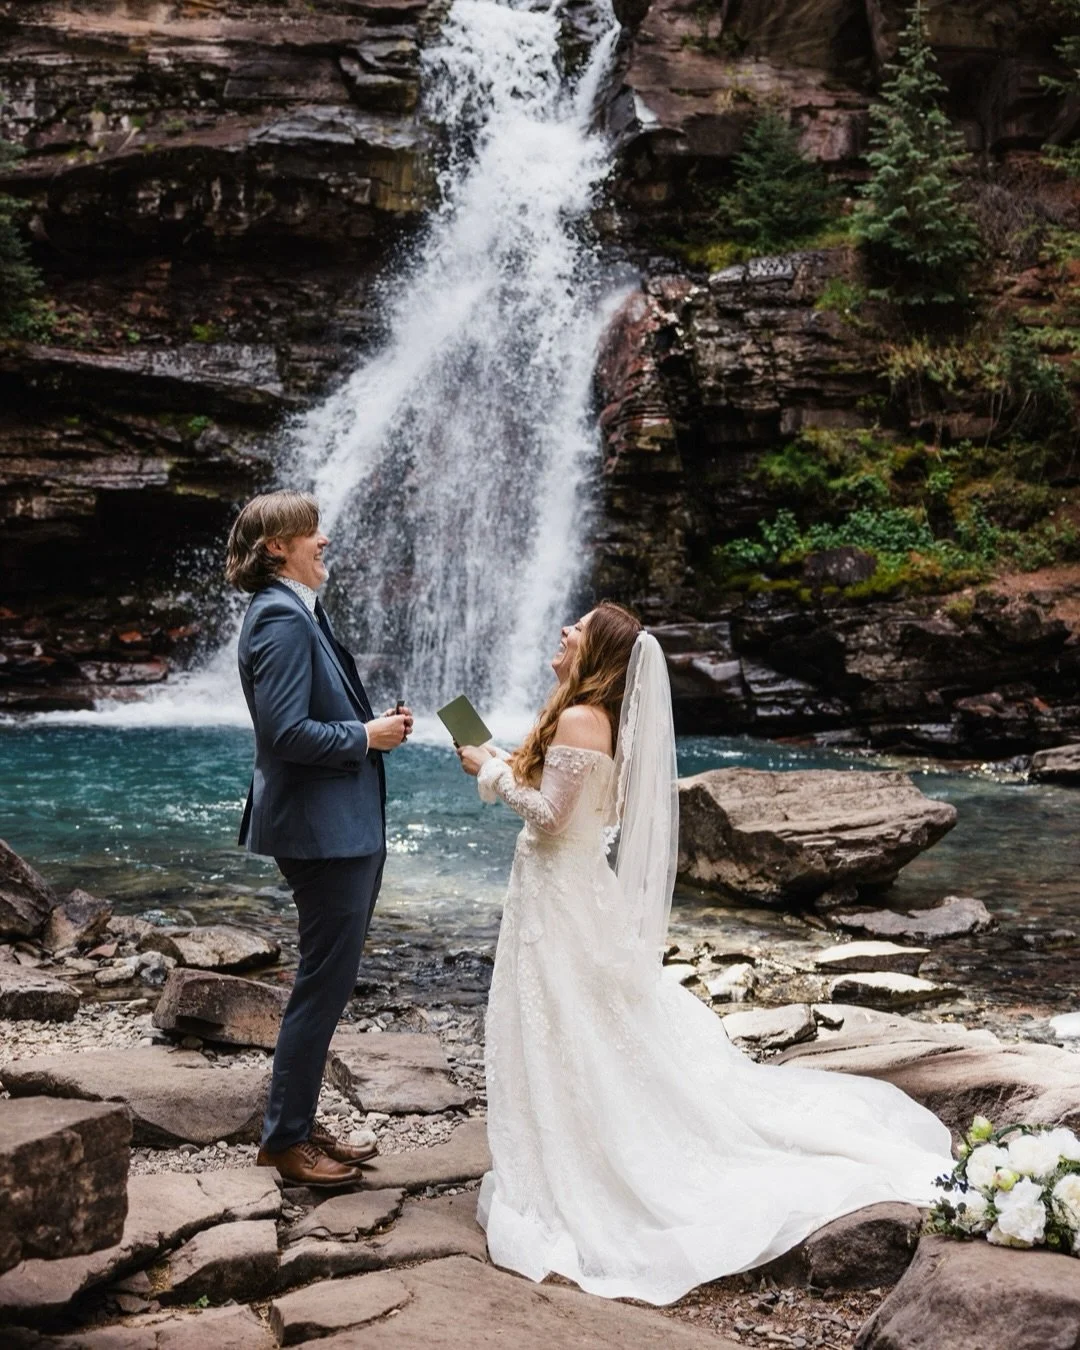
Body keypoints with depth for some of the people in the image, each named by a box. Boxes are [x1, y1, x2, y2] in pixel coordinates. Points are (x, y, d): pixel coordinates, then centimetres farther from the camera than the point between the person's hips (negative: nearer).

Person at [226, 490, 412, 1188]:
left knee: (327, 980, 18)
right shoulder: (283, 619, -18)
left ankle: (298, 1123, 29)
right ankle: (286, 1138, 11)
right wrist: (367, 736, -14)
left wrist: (377, 722, 6)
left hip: (346, 829, 11)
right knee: (325, 984, -2)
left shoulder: (302, 612, 15)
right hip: (322, 830, -11)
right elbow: (287, 732, -25)